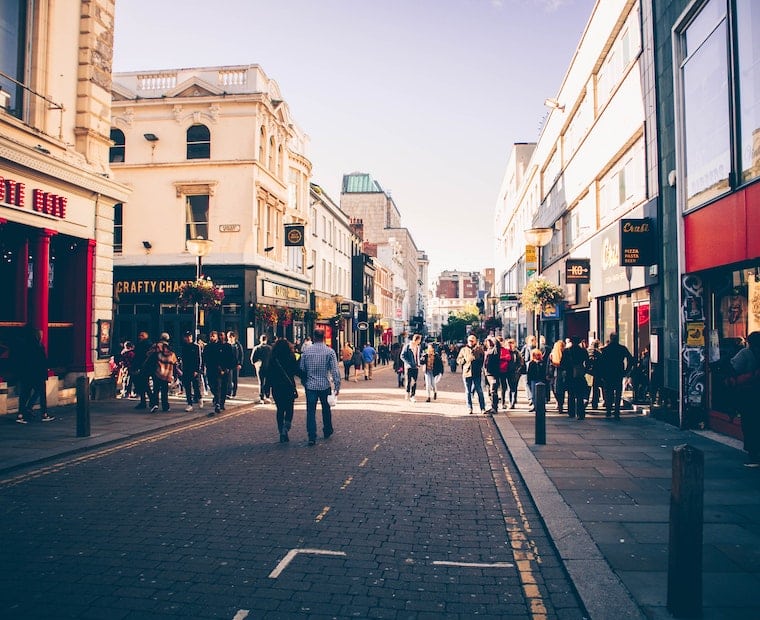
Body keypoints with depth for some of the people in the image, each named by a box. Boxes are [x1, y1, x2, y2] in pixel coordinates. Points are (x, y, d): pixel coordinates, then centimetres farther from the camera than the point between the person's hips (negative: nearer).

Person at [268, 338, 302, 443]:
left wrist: (267, 388, 6)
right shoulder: (291, 358, -8)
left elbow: (269, 374, -1)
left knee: (280, 410, 12)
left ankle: (282, 433, 11)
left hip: (276, 388, 2)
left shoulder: (272, 359, -2)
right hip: (289, 387, -1)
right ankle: (285, 429, -9)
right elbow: (297, 371, -9)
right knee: (289, 409, 11)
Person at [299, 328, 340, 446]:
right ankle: (327, 431, 32)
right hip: (325, 386, 0)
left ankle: (312, 437, -3)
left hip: (310, 386, 0)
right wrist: (337, 386, -4)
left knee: (311, 412, 3)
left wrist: (304, 383, 18)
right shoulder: (330, 352, -6)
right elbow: (335, 371, -9)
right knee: (326, 409, 19)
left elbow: (302, 369, 5)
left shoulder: (306, 351, -1)